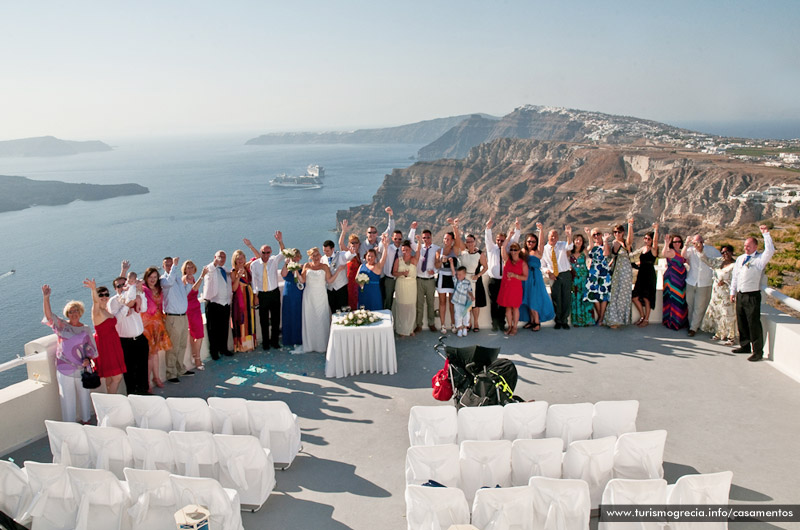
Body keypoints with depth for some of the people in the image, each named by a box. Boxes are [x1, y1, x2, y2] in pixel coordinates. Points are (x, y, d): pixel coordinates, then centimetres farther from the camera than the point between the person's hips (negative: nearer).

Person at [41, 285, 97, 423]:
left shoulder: (85, 330, 4)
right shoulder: (62, 325, -1)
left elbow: (90, 348, 9)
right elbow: (49, 315, -17)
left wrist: (88, 359, -10)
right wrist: (46, 298, -31)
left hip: (82, 368, 2)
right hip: (64, 368, -2)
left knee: (84, 395, 14)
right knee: (67, 398, 4)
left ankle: (85, 420, 31)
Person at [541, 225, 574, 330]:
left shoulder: (562, 245, 0)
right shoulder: (544, 249, 2)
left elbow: (569, 247, -26)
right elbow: (543, 266, 8)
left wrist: (569, 235, -44)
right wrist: (548, 272, -13)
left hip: (566, 275, 0)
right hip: (554, 277, 0)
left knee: (566, 298, 3)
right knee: (556, 299, 4)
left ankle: (564, 321, 18)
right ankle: (558, 321, 20)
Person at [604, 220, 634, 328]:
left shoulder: (626, 243, -5)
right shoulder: (611, 243, 8)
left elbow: (630, 238, -29)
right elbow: (606, 254, -7)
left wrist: (630, 225, -40)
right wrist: (605, 241, -9)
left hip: (625, 272, -4)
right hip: (614, 272, 4)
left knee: (623, 295, -1)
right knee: (613, 295, 4)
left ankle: (620, 318, 8)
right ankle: (614, 320, 12)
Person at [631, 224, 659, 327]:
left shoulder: (653, 249, -5)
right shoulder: (643, 249, 12)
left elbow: (655, 241, -26)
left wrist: (656, 230, -33)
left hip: (650, 276, -7)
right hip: (641, 275, 7)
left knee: (646, 298, -1)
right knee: (635, 297, 5)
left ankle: (646, 319, 13)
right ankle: (642, 316, 24)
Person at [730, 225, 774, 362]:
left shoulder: (760, 259, -4)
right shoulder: (740, 258, 15)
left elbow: (770, 250, -24)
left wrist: (766, 233, -22)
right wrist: (733, 292, 18)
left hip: (753, 296, -7)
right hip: (740, 295, 7)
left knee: (754, 323, -6)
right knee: (741, 322, 15)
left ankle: (758, 351, 1)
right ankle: (745, 346, 29)